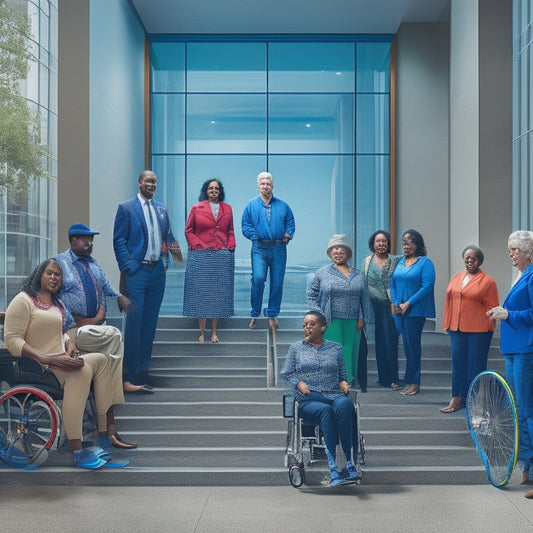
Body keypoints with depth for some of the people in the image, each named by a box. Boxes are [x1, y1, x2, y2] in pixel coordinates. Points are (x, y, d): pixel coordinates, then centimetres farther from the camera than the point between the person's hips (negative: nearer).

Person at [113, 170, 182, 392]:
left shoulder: (161, 209, 15)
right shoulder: (126, 208, 0)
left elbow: (168, 236, 17)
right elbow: (119, 241, -4)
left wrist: (174, 248, -5)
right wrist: (127, 267, -12)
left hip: (157, 272, 5)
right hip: (137, 272, -5)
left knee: (150, 323, 8)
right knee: (134, 323, -5)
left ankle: (142, 372, 17)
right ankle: (129, 375, 3)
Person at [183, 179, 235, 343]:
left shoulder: (227, 209, 12)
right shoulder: (196, 208, 5)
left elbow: (230, 232, 16)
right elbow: (188, 231, 6)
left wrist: (230, 247, 3)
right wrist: (198, 245, -6)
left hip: (222, 256, 2)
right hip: (200, 255, -2)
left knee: (219, 294, 3)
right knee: (201, 293, -1)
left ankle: (214, 332, 11)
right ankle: (202, 332, 7)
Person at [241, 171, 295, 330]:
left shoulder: (282, 206, 14)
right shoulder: (251, 206, 11)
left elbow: (290, 223, 15)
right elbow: (245, 226, 8)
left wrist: (288, 234, -4)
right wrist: (255, 236, -7)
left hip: (278, 248, 2)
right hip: (259, 248, -2)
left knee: (277, 283, 0)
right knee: (258, 278, -19)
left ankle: (272, 315, 14)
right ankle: (255, 314, -3)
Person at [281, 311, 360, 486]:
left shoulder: (335, 348, 21)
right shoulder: (296, 348, 18)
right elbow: (287, 374, 14)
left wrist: (344, 383, 2)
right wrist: (299, 383, -4)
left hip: (335, 395, 1)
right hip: (308, 399, -1)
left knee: (344, 404, -37)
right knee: (325, 410, -38)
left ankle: (350, 462, -38)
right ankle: (333, 469, -41)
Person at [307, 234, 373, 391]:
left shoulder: (358, 275, 12)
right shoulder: (322, 273, 5)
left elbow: (365, 298, 12)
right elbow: (310, 295, 6)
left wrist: (362, 318, 3)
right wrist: (319, 316, -4)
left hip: (352, 323, 3)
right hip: (331, 323, -3)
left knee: (350, 353, 7)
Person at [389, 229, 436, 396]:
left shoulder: (425, 262, -4)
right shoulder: (399, 262, 12)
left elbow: (427, 286, -12)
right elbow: (392, 283, 13)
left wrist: (407, 304, -15)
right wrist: (394, 303, -2)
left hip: (415, 311, -5)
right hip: (398, 310, 5)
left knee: (413, 345, -3)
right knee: (405, 345, 7)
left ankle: (413, 383, 3)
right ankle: (409, 381, 13)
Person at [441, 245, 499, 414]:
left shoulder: (487, 282, -1)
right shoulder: (455, 279, 13)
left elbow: (492, 308, 0)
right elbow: (448, 303, 16)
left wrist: (487, 327, -7)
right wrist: (447, 325, 12)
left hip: (478, 330, -4)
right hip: (456, 330, 4)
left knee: (475, 365, 2)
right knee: (458, 363, 6)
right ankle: (457, 400, 13)